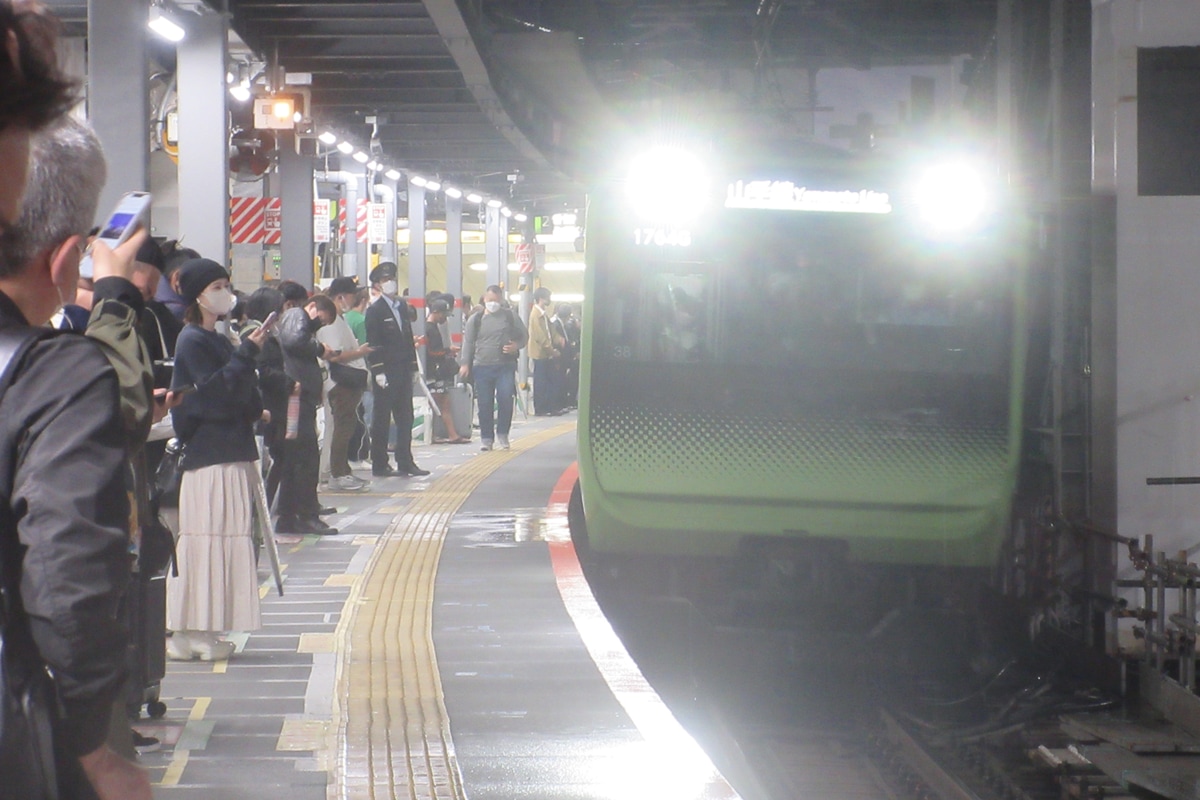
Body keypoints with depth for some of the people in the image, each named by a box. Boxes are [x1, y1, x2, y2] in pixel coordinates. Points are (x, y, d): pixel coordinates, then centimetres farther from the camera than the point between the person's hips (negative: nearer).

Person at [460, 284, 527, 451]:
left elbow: (524, 335, 13)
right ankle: (486, 438, 11)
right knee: (484, 404, 1)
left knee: (505, 400, -12)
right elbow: (468, 342, 9)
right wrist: (465, 364, -1)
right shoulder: (475, 319, 8)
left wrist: (516, 346, -8)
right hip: (482, 367, 1)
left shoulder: (510, 316, 7)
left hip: (505, 366, -1)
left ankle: (502, 435, 3)